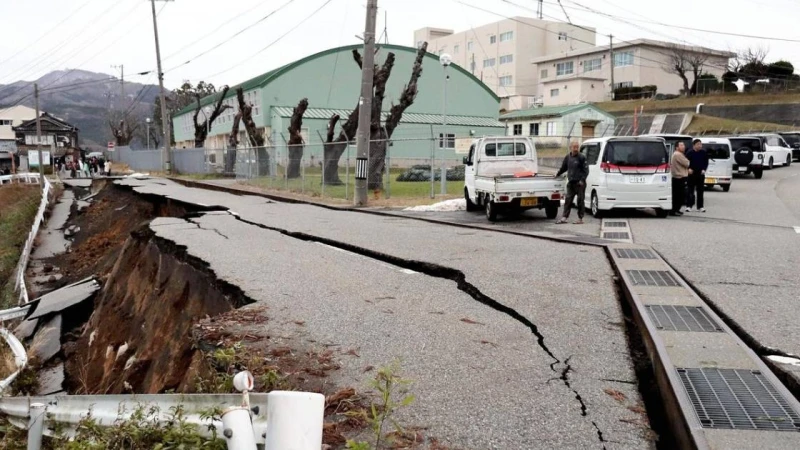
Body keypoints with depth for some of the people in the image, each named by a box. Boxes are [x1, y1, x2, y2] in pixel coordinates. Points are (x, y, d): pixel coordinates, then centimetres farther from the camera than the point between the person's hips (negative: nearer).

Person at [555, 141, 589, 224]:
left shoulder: (582, 157, -7)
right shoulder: (567, 157, 10)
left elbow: (586, 170, -8)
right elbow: (563, 167, 25)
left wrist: (582, 180, -16)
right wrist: (558, 174, 31)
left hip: (579, 183, -5)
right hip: (570, 183, 5)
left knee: (580, 200, 1)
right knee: (568, 200, 4)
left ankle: (580, 219, 7)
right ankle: (564, 217, 7)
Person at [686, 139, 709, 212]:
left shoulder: (704, 153, 3)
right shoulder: (690, 153, -4)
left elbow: (706, 162, 8)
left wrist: (704, 170, -6)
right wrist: (689, 169, -15)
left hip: (700, 174, 2)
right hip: (692, 174, -2)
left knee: (700, 190, 6)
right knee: (690, 190, 1)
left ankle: (700, 206, 12)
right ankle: (689, 206, 5)